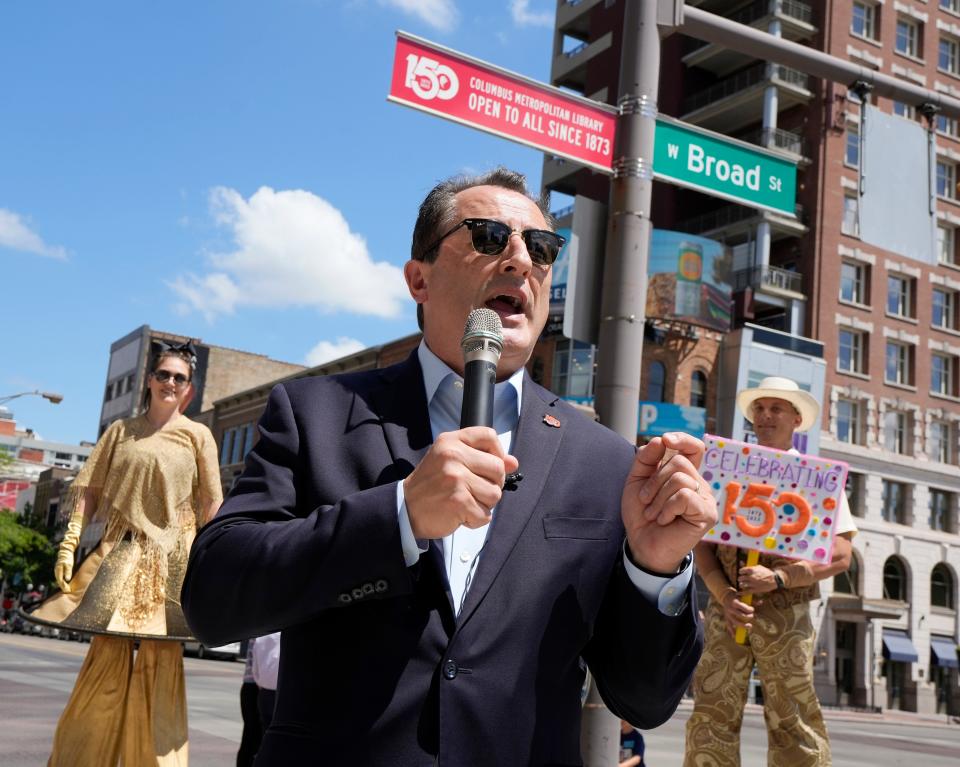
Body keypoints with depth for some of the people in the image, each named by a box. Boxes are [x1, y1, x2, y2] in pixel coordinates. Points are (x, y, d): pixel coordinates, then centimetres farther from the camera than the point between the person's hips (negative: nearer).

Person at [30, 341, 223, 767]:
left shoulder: (197, 435, 5)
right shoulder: (121, 430, 11)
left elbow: (210, 505, 3)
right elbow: (88, 488, 8)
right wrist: (69, 542, -3)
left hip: (171, 556, -1)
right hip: (121, 551, 1)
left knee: (160, 662, -1)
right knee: (108, 656, -1)